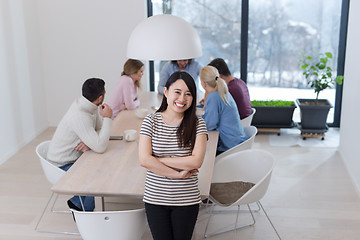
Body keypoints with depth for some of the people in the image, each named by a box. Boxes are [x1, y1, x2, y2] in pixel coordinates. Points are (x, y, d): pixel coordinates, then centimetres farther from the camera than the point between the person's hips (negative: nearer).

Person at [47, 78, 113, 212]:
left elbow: (100, 131, 4)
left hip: (75, 158, 9)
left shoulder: (91, 106, -4)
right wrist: (107, 118, -25)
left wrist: (90, 142, -19)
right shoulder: (79, 116, -31)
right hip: (63, 166, -9)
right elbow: (100, 147, -34)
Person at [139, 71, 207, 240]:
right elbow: (144, 160, -13)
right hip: (155, 199, 1)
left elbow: (196, 161, -16)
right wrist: (177, 174, -16)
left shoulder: (197, 123, -5)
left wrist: (157, 159, -14)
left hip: (187, 200, 0)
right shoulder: (151, 121, -4)